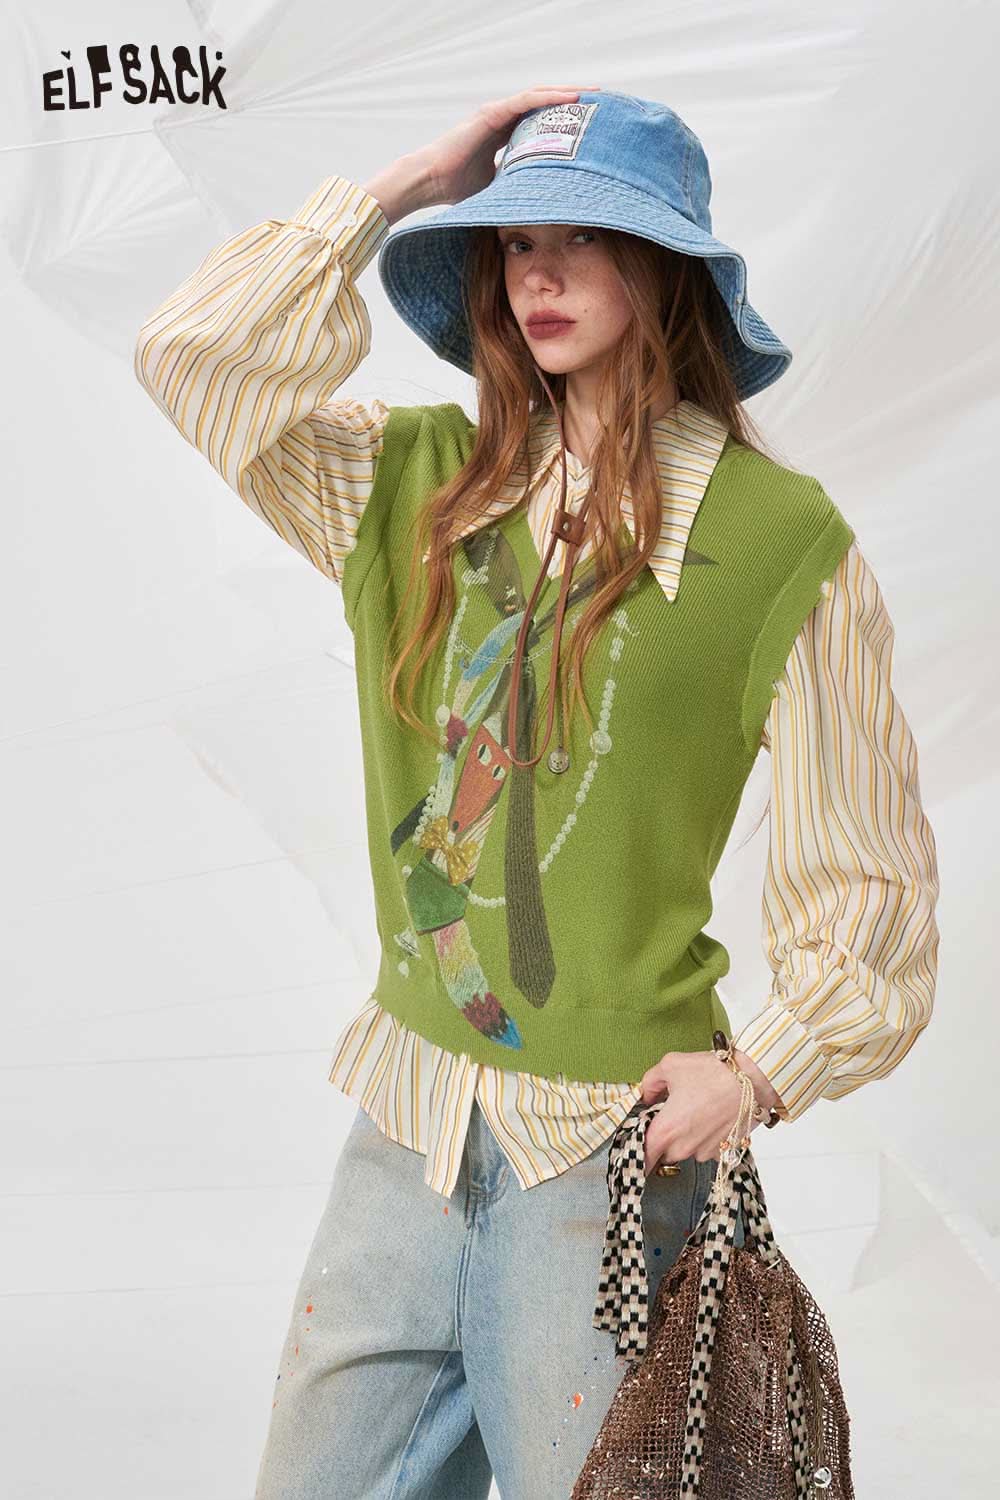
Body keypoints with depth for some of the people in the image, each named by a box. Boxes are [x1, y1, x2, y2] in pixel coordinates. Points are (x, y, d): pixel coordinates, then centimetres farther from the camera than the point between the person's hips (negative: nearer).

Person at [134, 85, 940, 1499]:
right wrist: (405, 189, -3)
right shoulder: (422, 484, 5)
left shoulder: (780, 537, -7)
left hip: (610, 1141, -4)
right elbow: (192, 354, -2)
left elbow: (864, 867, -3)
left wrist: (765, 1065, -13)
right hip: (410, 1114, 4)